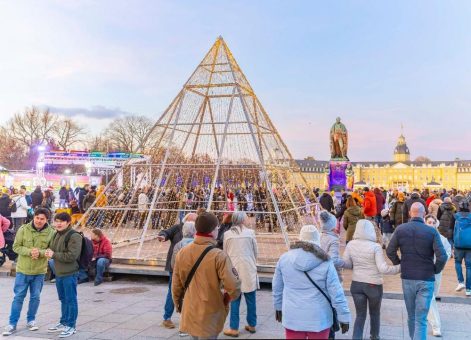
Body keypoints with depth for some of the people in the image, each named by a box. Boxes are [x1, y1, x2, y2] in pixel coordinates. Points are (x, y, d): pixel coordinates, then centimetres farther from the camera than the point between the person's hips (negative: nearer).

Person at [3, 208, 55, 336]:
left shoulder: (51, 232, -9)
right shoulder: (23, 229, -9)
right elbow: (16, 247, -6)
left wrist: (40, 252, -26)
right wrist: (29, 251, -22)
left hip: (39, 271, 1)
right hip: (23, 269, -1)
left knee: (35, 297, 11)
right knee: (19, 297, 6)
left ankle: (31, 320, 29)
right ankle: (12, 324, 15)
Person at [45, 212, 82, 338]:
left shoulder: (74, 236, -16)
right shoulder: (56, 235, 12)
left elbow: (72, 256, -22)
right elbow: (51, 248, 25)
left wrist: (54, 255, -17)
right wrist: (48, 252, 0)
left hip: (70, 274, -9)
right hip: (58, 273, 9)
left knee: (70, 300, 0)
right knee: (63, 299, 19)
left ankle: (71, 325, 9)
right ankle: (63, 322, 31)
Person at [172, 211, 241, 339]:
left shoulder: (182, 253, -4)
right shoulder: (219, 256, -19)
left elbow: (176, 285, 5)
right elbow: (233, 287, -24)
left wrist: (179, 305, 20)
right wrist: (228, 297, -2)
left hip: (189, 314, 5)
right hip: (210, 317, -5)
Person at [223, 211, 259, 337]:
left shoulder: (227, 234, -3)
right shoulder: (250, 232, -5)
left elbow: (225, 252, 5)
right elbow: (256, 251, 5)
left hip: (234, 270, 0)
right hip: (249, 269, 0)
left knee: (235, 300, 7)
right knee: (251, 299, 12)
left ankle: (234, 328, 10)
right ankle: (252, 325, 23)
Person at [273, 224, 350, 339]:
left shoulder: (284, 258, -5)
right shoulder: (325, 263, -12)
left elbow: (277, 287, 6)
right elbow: (337, 294, -10)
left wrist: (278, 306, 21)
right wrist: (344, 318, -1)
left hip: (292, 319, 2)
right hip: (318, 319, -2)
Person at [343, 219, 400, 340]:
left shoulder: (350, 244, -5)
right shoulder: (375, 247, -16)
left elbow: (346, 264, 1)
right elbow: (383, 269, -20)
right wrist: (400, 267, -12)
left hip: (356, 284, 2)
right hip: (374, 285, -2)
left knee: (360, 315, 12)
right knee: (374, 313, 22)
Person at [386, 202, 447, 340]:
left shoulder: (400, 229, -4)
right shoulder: (432, 232, -12)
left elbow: (390, 251, -1)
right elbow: (442, 257, -15)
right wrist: (436, 270, 2)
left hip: (407, 278, 3)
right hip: (426, 279, -3)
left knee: (411, 316, 20)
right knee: (421, 320, 0)